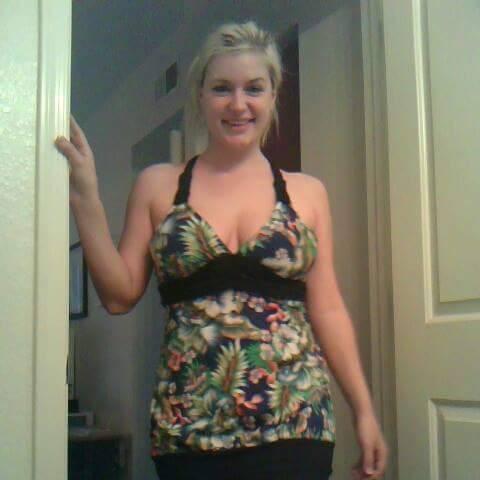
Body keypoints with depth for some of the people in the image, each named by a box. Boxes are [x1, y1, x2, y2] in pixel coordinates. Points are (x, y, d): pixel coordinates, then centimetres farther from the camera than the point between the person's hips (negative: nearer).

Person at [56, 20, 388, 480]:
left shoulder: (307, 192, 6)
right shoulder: (157, 185, 5)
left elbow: (327, 307, 6)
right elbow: (120, 294, 4)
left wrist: (364, 409, 2)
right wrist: (85, 201, -5)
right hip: (187, 429, 0)